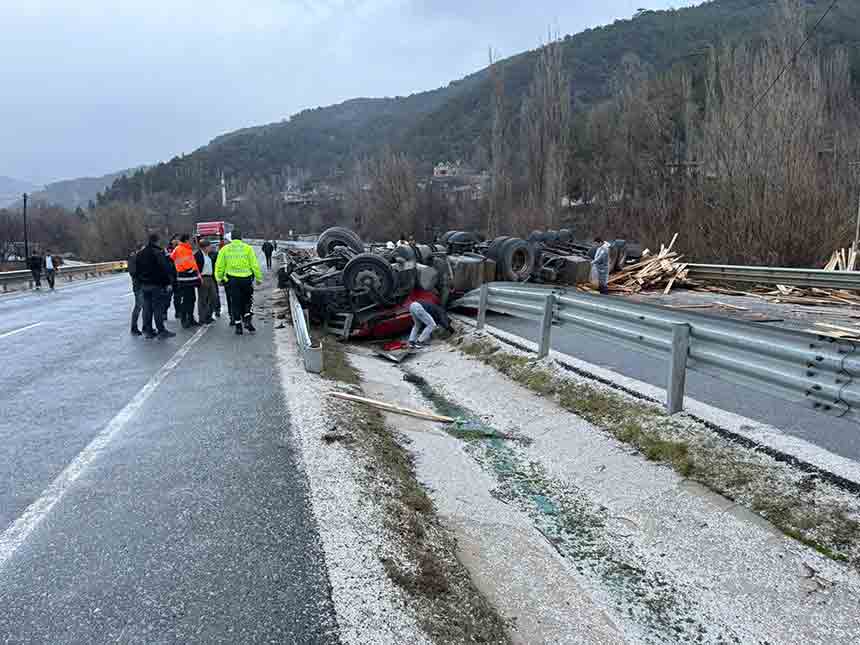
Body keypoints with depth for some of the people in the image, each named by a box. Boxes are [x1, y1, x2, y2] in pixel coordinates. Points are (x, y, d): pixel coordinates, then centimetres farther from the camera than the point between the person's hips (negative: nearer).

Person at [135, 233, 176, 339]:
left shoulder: (140, 253, 11)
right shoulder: (158, 253, -14)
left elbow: (136, 270, 16)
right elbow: (165, 269, -19)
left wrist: (141, 280, 21)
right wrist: (167, 282, -13)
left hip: (144, 285, 7)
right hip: (157, 284, -7)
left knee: (147, 308, 11)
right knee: (158, 308, -3)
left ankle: (148, 330, 14)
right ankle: (161, 330, 0)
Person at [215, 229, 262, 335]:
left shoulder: (225, 249, 3)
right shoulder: (248, 248, -1)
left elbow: (219, 266, 5)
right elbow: (255, 265, -2)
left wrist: (219, 278, 17)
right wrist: (259, 278, 6)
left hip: (231, 280, 1)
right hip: (246, 279, -1)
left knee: (235, 303, 7)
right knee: (247, 302, 17)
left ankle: (238, 326, 8)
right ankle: (247, 321, 7)